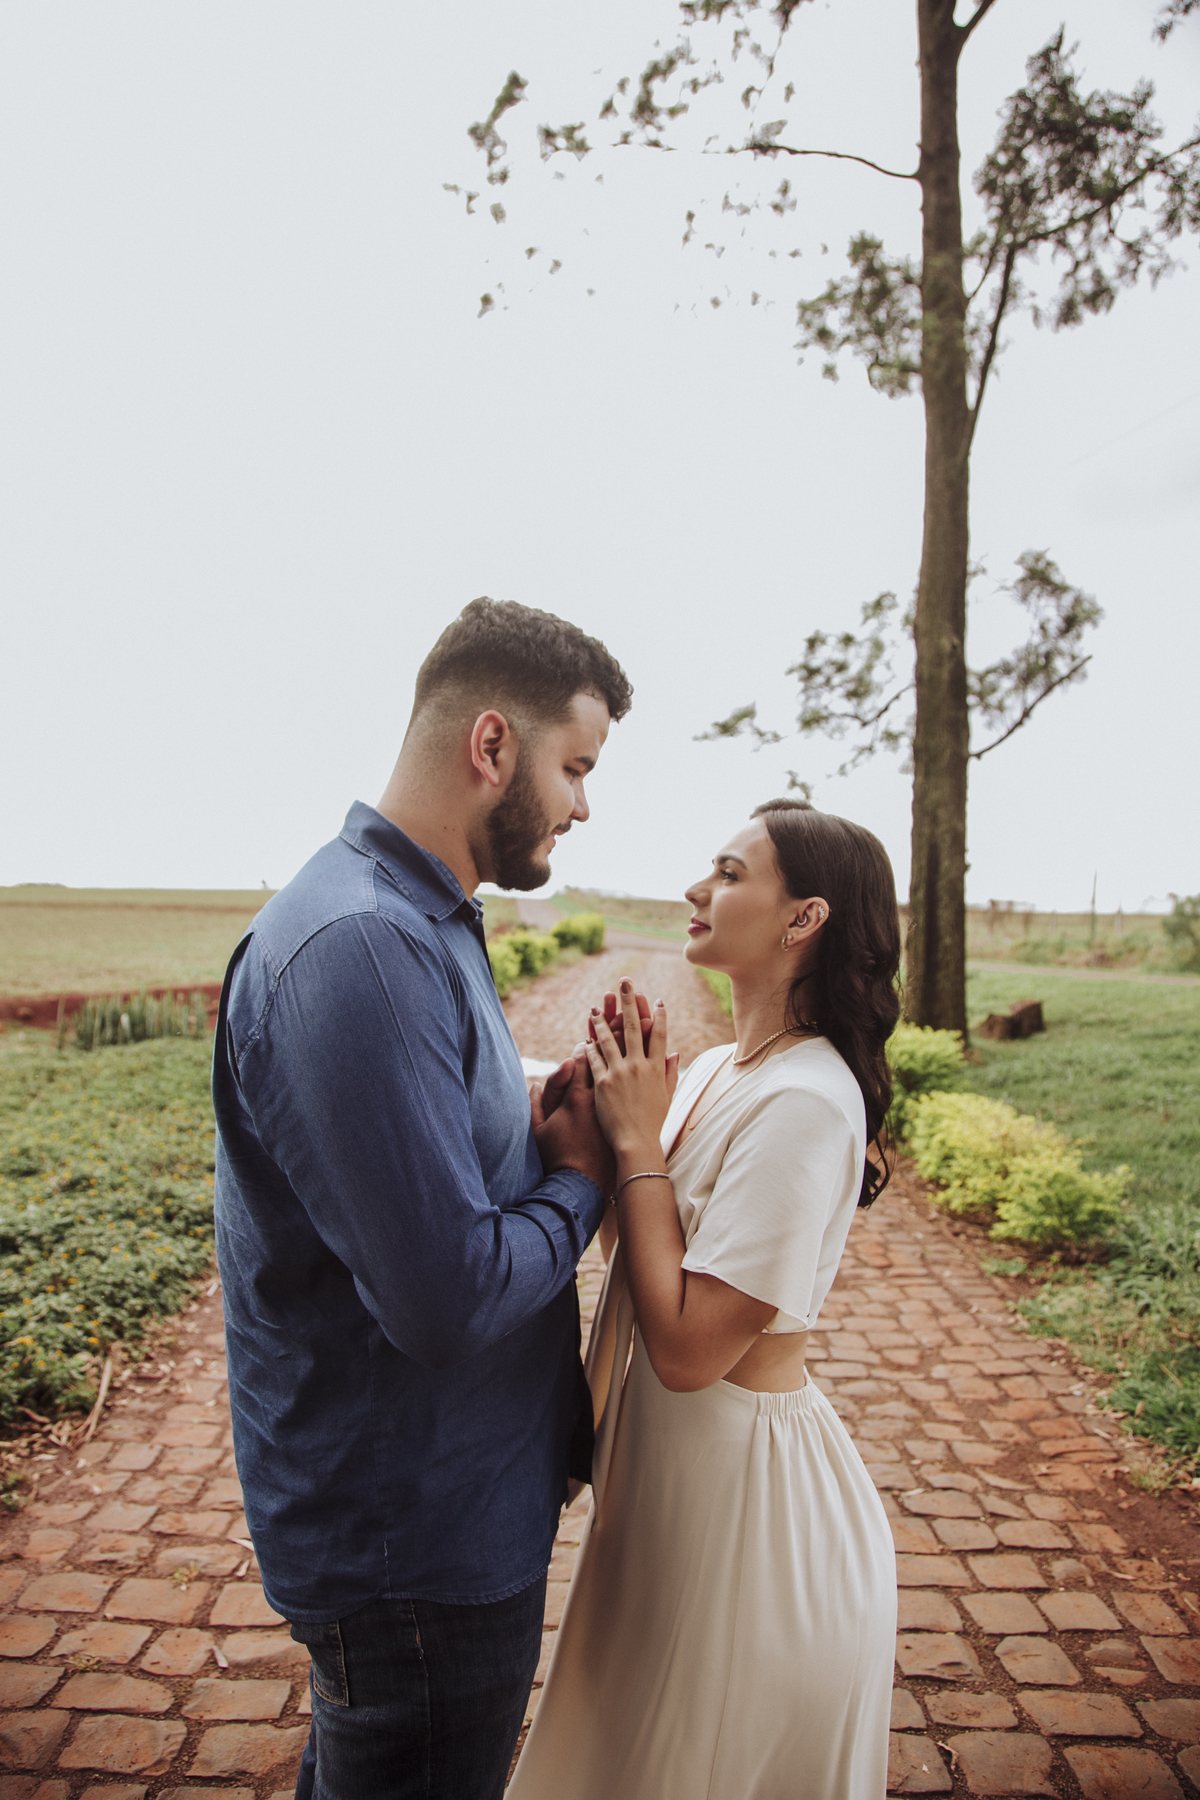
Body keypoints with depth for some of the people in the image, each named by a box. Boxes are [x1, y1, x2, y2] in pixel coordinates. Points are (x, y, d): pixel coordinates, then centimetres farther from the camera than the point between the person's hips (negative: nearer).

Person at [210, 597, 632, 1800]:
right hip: (417, 1543, -9)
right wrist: (579, 1180, -15)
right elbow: (449, 1300, -32)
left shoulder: (423, 921, 5)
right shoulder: (360, 949, -30)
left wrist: (542, 1131, -9)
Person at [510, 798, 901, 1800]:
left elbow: (688, 1348, -27)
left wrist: (637, 1141, -22)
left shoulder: (804, 1103, -27)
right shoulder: (721, 1070, 1)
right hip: (675, 1460, 8)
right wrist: (619, 1111, -10)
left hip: (744, 1485, -8)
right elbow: (647, 1236, 4)